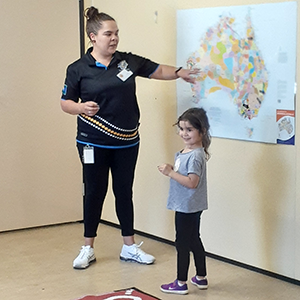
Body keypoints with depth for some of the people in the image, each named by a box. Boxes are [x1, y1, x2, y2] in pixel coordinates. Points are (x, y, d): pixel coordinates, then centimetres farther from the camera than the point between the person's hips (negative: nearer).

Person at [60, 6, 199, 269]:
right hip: (94, 143, -3)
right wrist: (81, 107, -19)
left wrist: (179, 73, -5)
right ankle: (88, 249, 20)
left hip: (127, 142, 3)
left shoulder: (129, 61, 3)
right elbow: (65, 102, 1)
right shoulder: (78, 69, -5)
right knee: (95, 192, 5)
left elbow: (158, 71, 12)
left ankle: (129, 247, 22)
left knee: (124, 192, 11)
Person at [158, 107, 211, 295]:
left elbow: (192, 182, -28)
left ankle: (181, 283, 9)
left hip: (187, 207, -10)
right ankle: (201, 278, 31)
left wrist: (170, 173, -27)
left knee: (182, 243, -1)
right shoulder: (187, 151, 8)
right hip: (189, 206, 10)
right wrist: (171, 170, 4)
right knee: (194, 240, 19)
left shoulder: (195, 156, -22)